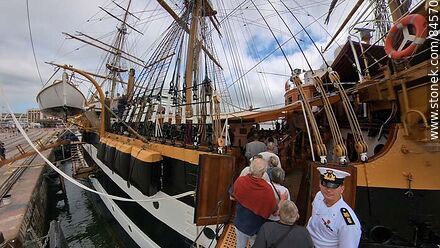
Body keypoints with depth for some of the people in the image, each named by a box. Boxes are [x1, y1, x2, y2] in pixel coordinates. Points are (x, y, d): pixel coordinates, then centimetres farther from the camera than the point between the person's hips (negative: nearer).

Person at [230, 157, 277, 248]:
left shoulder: (240, 181, -25)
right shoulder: (267, 189, -32)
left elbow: (232, 197, -7)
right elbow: (274, 211, -17)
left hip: (240, 224, 2)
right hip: (256, 227, -1)